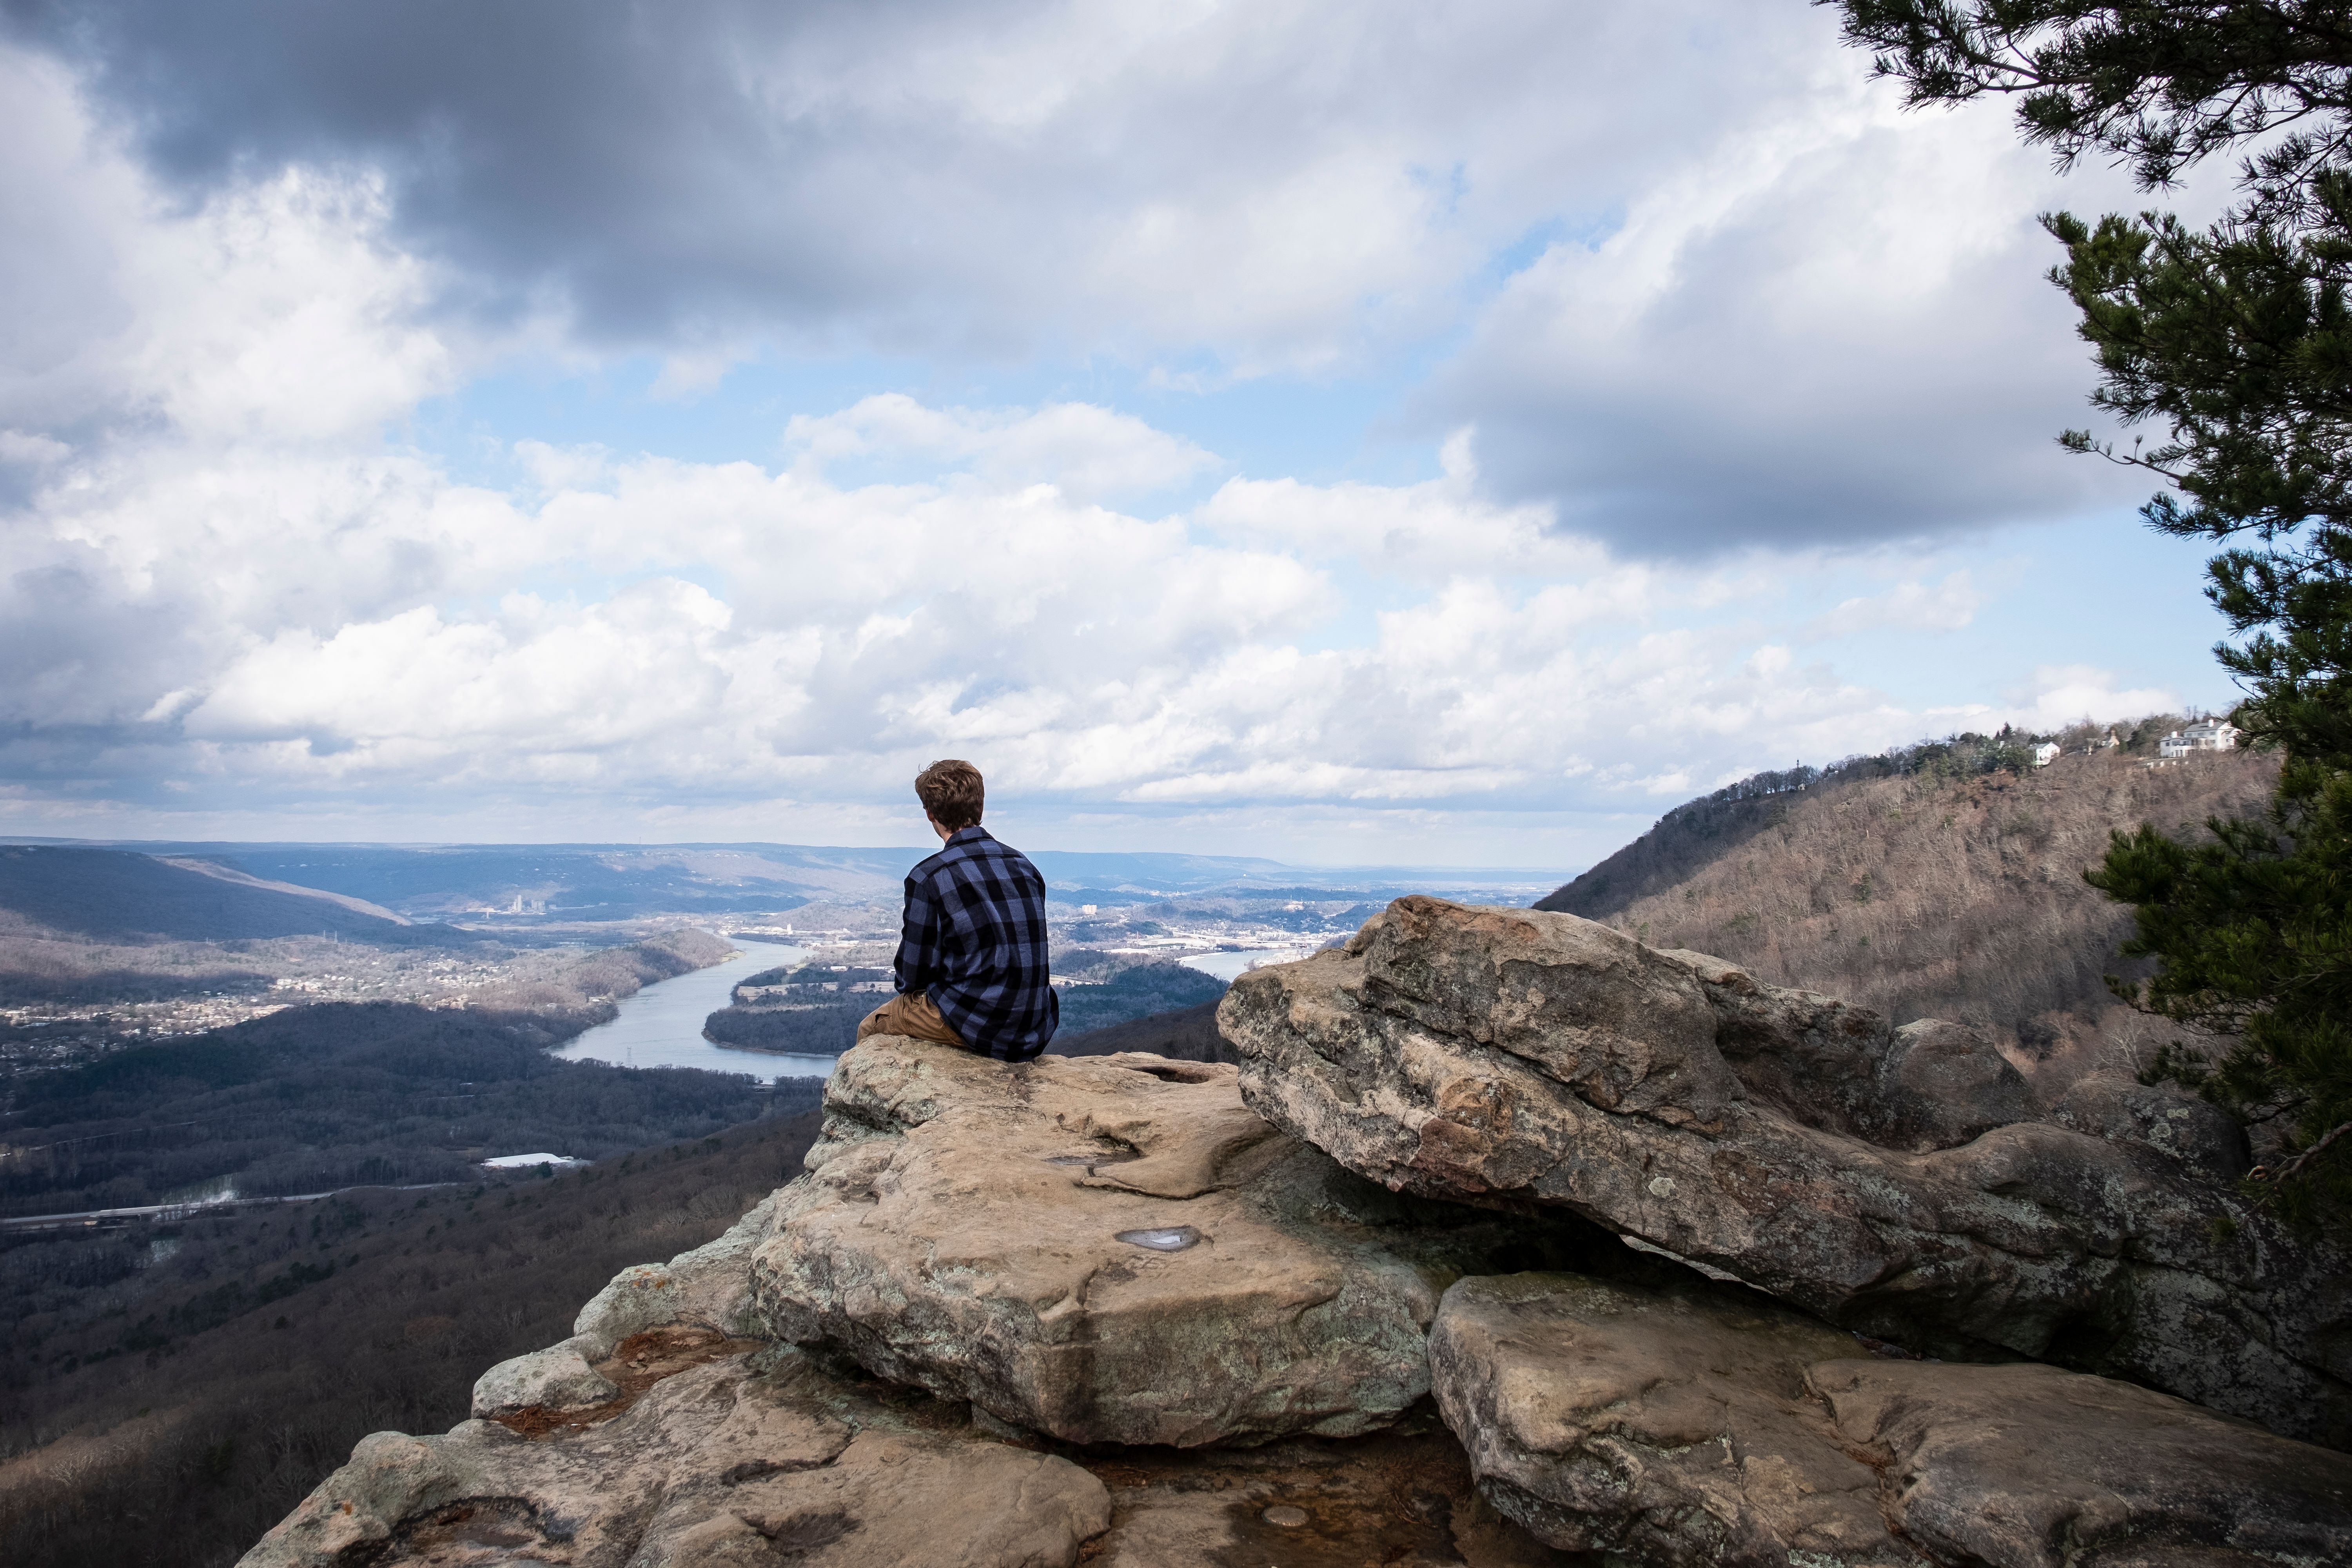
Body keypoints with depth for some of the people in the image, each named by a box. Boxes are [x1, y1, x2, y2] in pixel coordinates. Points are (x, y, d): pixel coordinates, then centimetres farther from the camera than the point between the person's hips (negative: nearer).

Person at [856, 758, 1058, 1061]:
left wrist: (905, 979, 16)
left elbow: (913, 976, -8)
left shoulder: (928, 878, -13)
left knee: (870, 1030, 18)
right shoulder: (1023, 864, 5)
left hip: (979, 1026, -6)